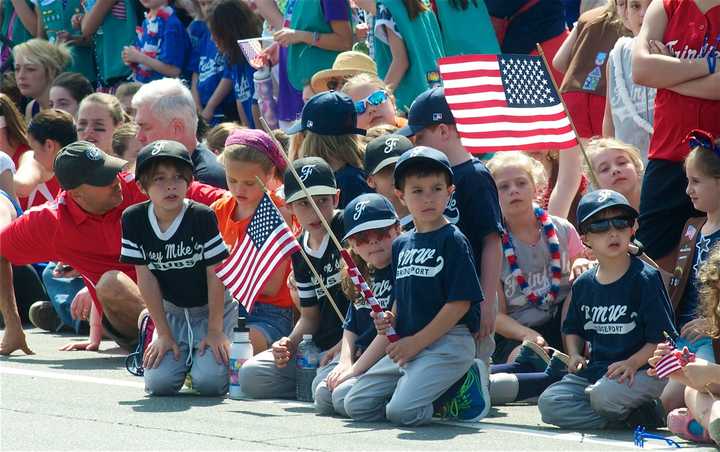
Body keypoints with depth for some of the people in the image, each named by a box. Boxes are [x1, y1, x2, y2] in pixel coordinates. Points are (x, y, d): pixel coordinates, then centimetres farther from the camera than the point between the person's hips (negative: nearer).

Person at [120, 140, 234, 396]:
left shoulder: (203, 216, -20)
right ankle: (185, 356, 17)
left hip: (214, 309, -3)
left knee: (208, 382, -22)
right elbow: (146, 277, -8)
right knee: (159, 383, -16)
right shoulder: (134, 219, -12)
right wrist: (163, 333, -7)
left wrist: (215, 330, -12)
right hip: (172, 312, 3)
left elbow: (215, 274, -13)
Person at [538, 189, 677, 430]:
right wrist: (575, 355, 6)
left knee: (605, 394, -37)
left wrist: (633, 363, -21)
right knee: (548, 403, -16)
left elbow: (663, 337, -9)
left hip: (641, 371, -6)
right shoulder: (583, 284, 12)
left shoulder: (645, 279, -6)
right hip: (595, 370, 6)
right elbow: (573, 328, 26)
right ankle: (630, 419, -12)